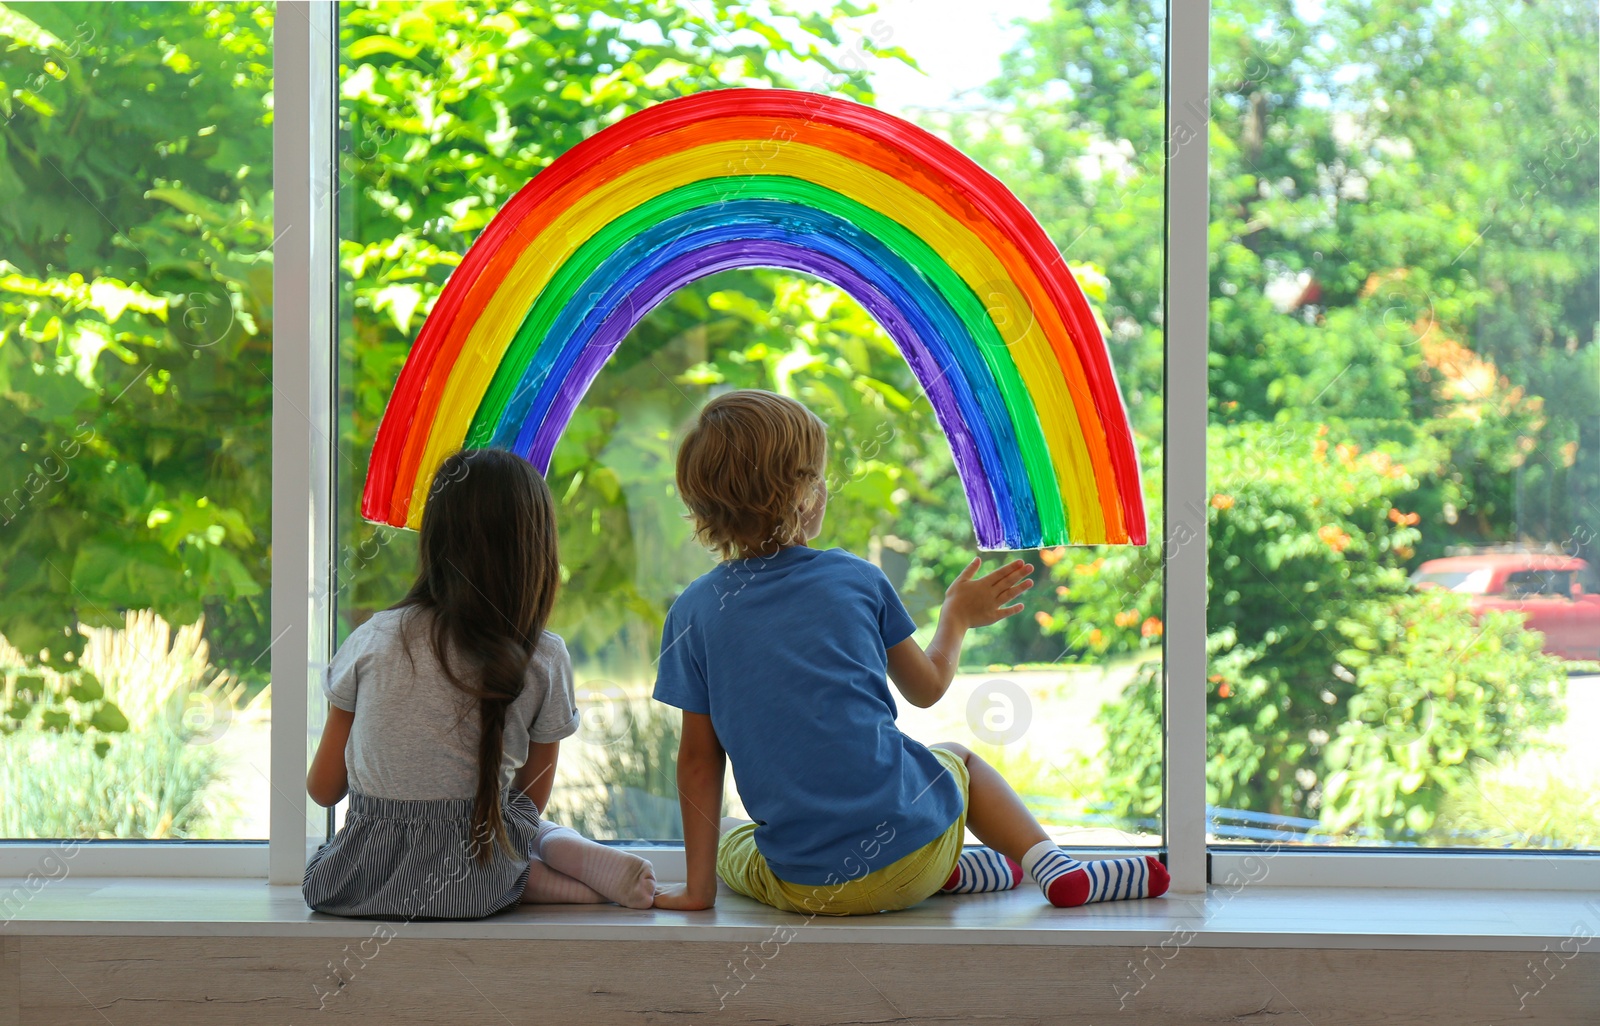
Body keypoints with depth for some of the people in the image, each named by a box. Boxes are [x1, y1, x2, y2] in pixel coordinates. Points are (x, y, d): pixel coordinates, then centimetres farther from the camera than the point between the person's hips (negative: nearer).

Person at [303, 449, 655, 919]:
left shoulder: (373, 639, -5)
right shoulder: (544, 660, -5)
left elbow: (323, 788, 3)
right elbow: (531, 798, 8)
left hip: (360, 883, -3)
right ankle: (578, 855, 3)